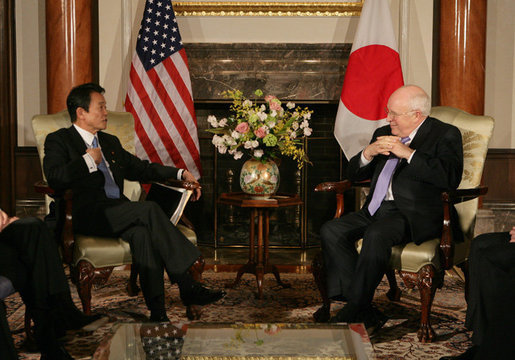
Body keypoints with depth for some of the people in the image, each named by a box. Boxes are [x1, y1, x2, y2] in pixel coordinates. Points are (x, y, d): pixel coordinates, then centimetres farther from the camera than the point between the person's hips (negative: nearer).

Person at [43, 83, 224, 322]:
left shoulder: (110, 142, 28)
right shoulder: (59, 140, 8)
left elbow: (140, 168, 33)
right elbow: (54, 177, -11)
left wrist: (180, 174, 23)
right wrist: (89, 161, -6)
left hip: (117, 212, 6)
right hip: (86, 216, -6)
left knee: (142, 233, -31)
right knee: (149, 209, -29)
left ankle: (157, 311, -36)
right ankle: (187, 286, -29)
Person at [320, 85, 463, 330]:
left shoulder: (444, 135, 2)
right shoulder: (383, 133, 22)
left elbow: (451, 178, -16)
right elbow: (353, 174, 23)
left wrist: (408, 153, -15)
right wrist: (368, 153, 1)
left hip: (415, 215, -7)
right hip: (377, 209, 7)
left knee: (376, 235, -35)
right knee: (331, 231, -16)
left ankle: (353, 313, -23)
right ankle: (364, 313, -20)